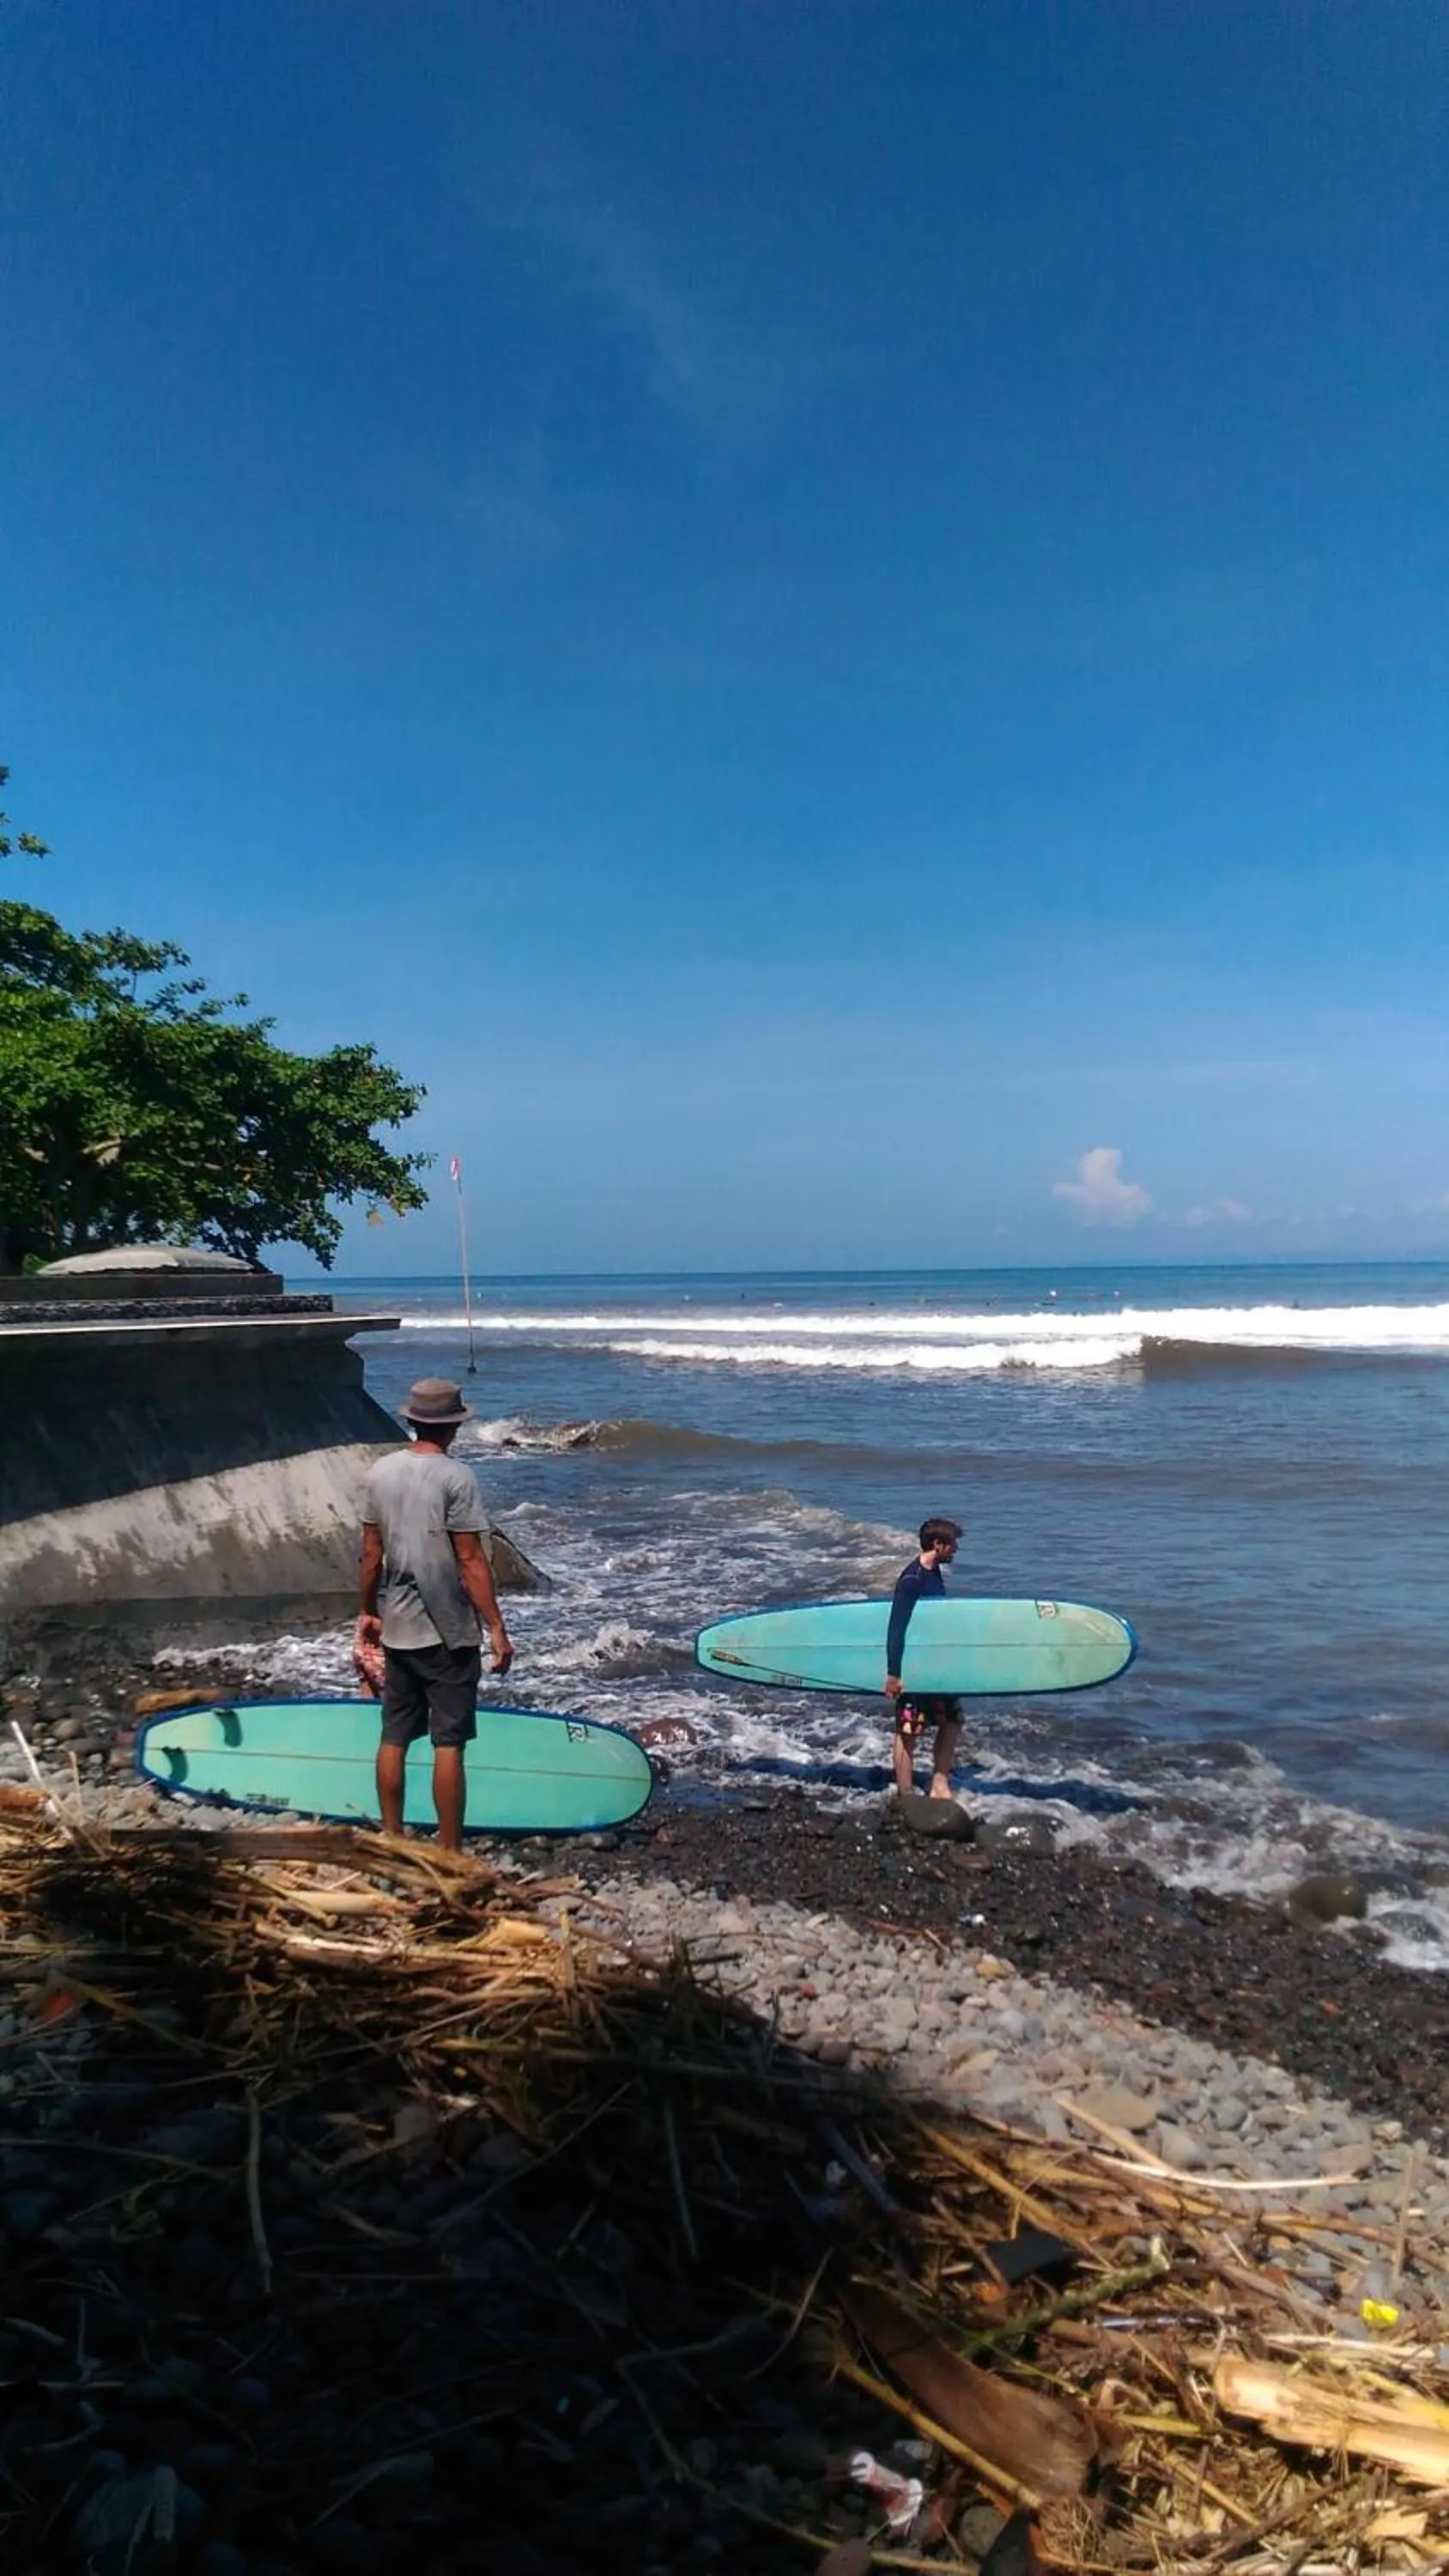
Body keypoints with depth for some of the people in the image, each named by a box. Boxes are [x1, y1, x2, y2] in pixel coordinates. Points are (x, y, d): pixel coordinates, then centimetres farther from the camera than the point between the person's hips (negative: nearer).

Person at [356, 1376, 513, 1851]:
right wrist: (496, 1627, -10)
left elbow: (370, 1553, 7)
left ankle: (392, 1841, 24)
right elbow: (471, 1561, -15)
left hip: (396, 1629, 6)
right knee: (449, 1744, 1)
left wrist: (367, 1612, 19)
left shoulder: (381, 1472, 2)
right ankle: (450, 1853, 6)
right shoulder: (455, 1478, -15)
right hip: (448, 1633, -6)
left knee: (394, 1738, 13)